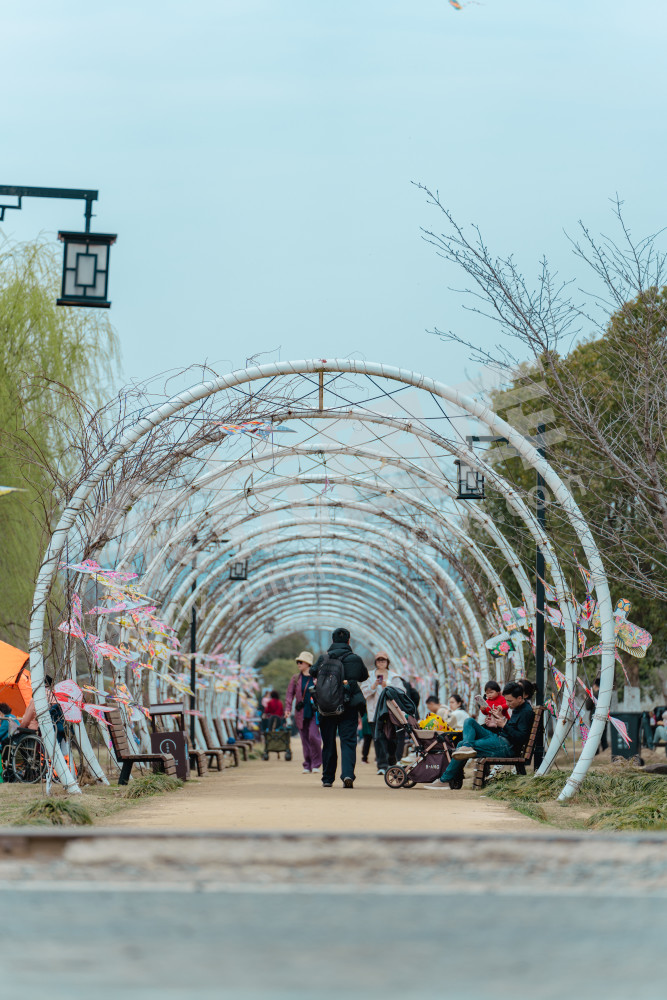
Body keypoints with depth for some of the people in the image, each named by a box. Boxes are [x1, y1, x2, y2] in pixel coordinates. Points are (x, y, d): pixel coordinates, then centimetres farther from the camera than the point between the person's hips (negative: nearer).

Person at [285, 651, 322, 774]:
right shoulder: (295, 678, 9)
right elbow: (290, 693, 7)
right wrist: (288, 708, -5)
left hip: (314, 713, -3)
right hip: (301, 713, 3)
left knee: (313, 736, -15)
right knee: (305, 739, 3)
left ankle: (316, 764, -3)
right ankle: (307, 765, 11)